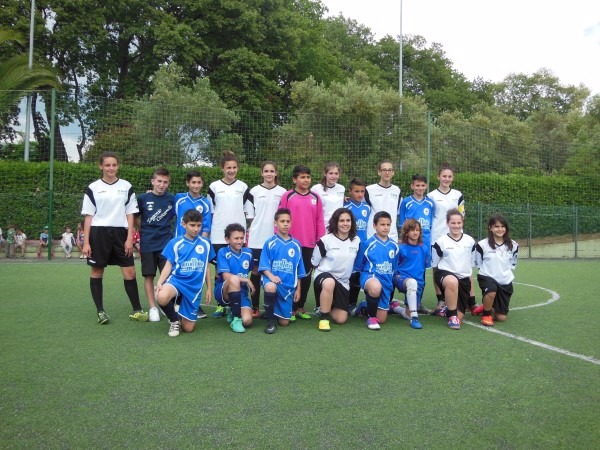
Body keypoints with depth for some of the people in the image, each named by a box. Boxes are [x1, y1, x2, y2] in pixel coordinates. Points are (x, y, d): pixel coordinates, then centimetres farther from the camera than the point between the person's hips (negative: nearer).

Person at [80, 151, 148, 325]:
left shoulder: (127, 187, 6)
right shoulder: (93, 188, 2)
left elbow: (130, 214, 6)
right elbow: (88, 216, 2)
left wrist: (129, 238, -2)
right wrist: (86, 242, -3)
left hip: (120, 233, 1)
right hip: (98, 233, -1)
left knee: (130, 272, -2)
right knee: (97, 272, 5)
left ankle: (137, 310, 9)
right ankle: (100, 311, 16)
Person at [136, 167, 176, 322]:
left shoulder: (172, 199, 0)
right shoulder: (142, 198, -1)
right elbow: (137, 218, 10)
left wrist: (163, 228, 4)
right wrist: (146, 230, 6)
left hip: (166, 243, 0)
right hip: (147, 244, 0)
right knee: (149, 276, 4)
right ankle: (152, 308, 13)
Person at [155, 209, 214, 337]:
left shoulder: (205, 243, 5)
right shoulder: (175, 243, -2)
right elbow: (168, 266, -1)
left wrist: (209, 288, 15)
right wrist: (159, 282, -17)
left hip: (195, 287, 2)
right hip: (176, 280, -2)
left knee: (188, 328, 1)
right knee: (161, 298, -39)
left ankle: (181, 315, 40)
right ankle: (174, 320, -5)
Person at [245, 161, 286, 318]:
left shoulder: (282, 192, 6)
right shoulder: (254, 191, 4)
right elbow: (250, 216, 5)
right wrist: (253, 231, -3)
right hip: (257, 239, -1)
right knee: (255, 271, 3)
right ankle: (255, 307, 10)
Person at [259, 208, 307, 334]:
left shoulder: (296, 245, 6)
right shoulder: (269, 243, -2)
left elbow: (298, 270, 11)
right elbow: (264, 266, -5)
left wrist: (298, 289, 9)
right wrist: (271, 276, -24)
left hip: (288, 286, 3)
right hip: (272, 279, -3)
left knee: (284, 322, 2)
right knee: (271, 287, -41)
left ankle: (274, 312, 39)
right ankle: (270, 319, -16)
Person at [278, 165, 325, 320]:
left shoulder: (315, 197, 6)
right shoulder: (287, 196, -3)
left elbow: (320, 221, 6)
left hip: (309, 244, 3)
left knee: (306, 276, 10)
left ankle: (300, 307, 22)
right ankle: (289, 308, 15)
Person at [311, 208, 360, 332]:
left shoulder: (356, 241, 1)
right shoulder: (326, 240, -11)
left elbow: (358, 262, 17)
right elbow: (314, 263, 0)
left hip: (343, 282, 4)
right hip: (324, 275, -4)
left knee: (341, 319, -2)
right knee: (329, 283, -44)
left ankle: (326, 308, 31)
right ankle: (324, 319, -26)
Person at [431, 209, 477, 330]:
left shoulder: (470, 241, 5)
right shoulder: (441, 242, -6)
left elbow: (471, 263, 16)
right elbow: (434, 264, 3)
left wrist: (470, 280, 18)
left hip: (464, 279, 4)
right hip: (445, 274, -4)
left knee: (459, 317, -1)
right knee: (452, 282, -44)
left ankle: (448, 310, 36)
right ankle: (452, 316, -26)